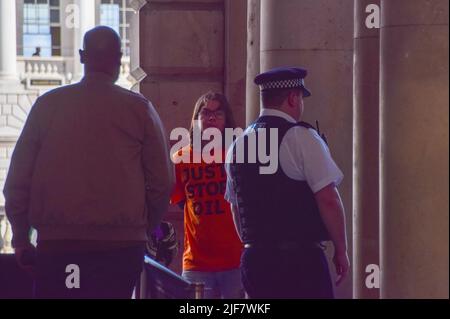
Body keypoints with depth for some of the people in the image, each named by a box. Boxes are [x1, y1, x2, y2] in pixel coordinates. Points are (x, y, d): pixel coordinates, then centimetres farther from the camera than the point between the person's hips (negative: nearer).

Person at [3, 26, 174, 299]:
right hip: (122, 245, -1)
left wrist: (21, 239, 13)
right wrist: (146, 229, 16)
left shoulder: (47, 105, 5)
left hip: (55, 243, 1)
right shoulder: (139, 109, 2)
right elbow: (162, 181, 1)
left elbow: (17, 180, 5)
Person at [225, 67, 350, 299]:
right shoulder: (301, 138, -8)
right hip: (301, 258, -7)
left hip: (254, 259, 7)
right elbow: (328, 199, -13)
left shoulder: (238, 145, 13)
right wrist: (341, 250, -3)